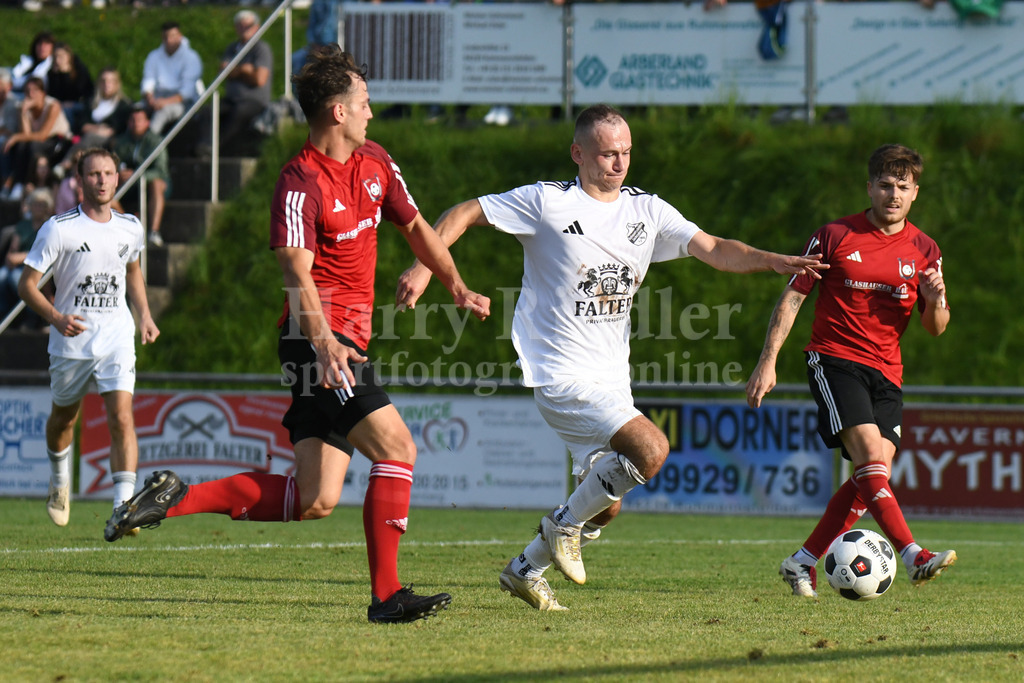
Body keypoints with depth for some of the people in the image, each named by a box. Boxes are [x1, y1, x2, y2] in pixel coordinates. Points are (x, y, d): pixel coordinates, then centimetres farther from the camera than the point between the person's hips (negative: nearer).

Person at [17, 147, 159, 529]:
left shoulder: (130, 228, 5)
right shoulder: (58, 229, -9)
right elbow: (26, 284, -8)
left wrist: (144, 315, 14)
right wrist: (55, 317, -24)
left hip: (117, 340, 1)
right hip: (71, 341, -1)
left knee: (122, 417, -17)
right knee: (64, 418, 17)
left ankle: (124, 505, -22)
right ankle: (60, 481, 47)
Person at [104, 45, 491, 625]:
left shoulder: (375, 162, 12)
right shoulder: (301, 184, -14)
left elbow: (416, 228, 26)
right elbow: (298, 273, -24)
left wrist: (459, 288, 19)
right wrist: (325, 342, -37)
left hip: (346, 342, 9)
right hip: (318, 342, -9)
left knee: (315, 500, 1)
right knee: (398, 448, -17)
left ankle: (177, 496, 6)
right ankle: (386, 594, -14)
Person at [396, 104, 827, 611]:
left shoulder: (647, 211, 7)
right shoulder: (547, 202, -7)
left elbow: (712, 249, 0)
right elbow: (464, 214, -3)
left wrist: (772, 261, -17)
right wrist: (424, 267, -18)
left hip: (611, 379, 7)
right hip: (561, 374, -7)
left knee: (604, 505, 9)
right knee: (652, 449, -23)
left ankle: (525, 571, 29)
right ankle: (565, 524, -4)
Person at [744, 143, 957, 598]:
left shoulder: (924, 250, 9)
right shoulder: (835, 236, -1)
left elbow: (936, 329, 13)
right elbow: (792, 298, 3)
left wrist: (936, 300, -11)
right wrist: (768, 361, -4)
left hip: (886, 372, 5)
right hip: (834, 359, -4)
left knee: (874, 475, -8)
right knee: (869, 455, -23)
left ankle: (802, 563, 3)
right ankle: (913, 557, -32)